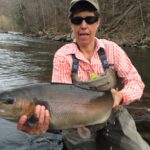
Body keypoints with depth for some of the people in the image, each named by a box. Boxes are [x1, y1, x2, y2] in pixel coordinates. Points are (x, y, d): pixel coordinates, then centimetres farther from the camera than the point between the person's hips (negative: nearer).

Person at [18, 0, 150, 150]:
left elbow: (135, 81, -6)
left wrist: (120, 96, -27)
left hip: (114, 117, 1)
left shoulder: (111, 48, -9)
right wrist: (43, 119, -45)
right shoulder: (63, 56, -14)